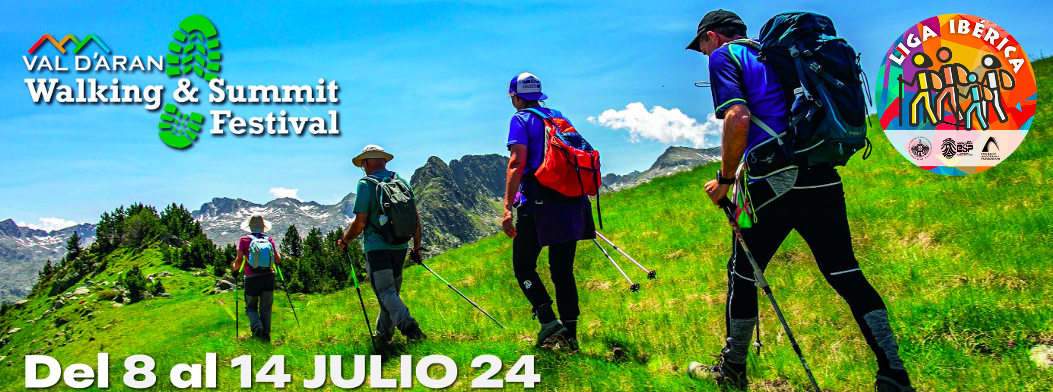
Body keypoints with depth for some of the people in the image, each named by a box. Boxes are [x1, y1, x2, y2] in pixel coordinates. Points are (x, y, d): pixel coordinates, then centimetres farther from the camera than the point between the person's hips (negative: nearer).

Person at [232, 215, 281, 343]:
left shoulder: (244, 240, -2)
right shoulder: (269, 240, 4)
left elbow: (239, 259, -8)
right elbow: (278, 259, 0)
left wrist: (234, 268, 12)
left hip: (252, 278, -2)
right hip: (268, 276, 2)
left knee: (251, 307, 14)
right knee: (265, 308, 11)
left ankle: (256, 325, -13)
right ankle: (266, 335, 2)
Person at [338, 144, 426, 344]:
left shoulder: (366, 184, -9)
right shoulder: (402, 181, 8)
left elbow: (360, 223, -13)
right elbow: (416, 217, 8)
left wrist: (344, 240, 5)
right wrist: (417, 246, 17)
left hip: (377, 248, -6)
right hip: (400, 247, 6)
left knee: (386, 292, -7)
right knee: (392, 291, 17)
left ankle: (409, 326, -26)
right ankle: (383, 334, 27)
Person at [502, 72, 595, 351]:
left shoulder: (521, 120, 0)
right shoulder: (559, 117, 19)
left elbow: (517, 163, -12)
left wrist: (508, 207, -15)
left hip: (538, 203, -6)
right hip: (572, 203, 6)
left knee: (523, 266, 5)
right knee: (563, 270, 11)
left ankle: (549, 321, -10)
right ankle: (570, 334, 7)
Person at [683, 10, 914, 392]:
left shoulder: (723, 56, 4)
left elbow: (738, 117, -13)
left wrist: (725, 179, -4)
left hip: (775, 181, -6)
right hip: (825, 177, 6)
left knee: (743, 273, 9)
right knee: (845, 273, 6)